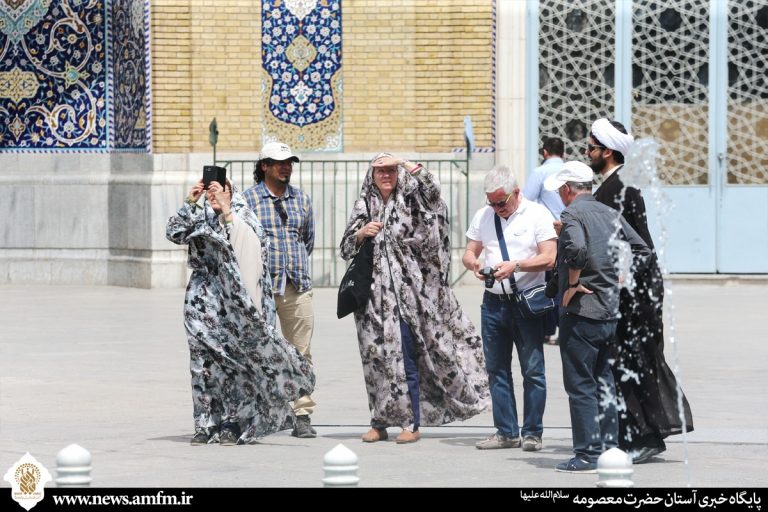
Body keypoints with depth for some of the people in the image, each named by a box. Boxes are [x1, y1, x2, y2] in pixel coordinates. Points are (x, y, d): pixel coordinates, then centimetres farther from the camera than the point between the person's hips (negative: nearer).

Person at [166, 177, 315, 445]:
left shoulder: (241, 215, 4)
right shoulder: (201, 217, 12)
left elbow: (253, 241, -14)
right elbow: (174, 233, 0)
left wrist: (226, 211, -18)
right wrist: (189, 203, -7)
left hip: (232, 300, -3)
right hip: (203, 301, 3)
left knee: (233, 359, -3)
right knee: (203, 360, -1)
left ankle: (231, 423, 1)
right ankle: (205, 424, 2)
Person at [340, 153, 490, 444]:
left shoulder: (410, 201, 4)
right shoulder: (364, 207, 13)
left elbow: (432, 189, -16)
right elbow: (346, 248, 11)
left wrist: (404, 163, -21)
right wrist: (361, 234, -9)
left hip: (404, 291, -3)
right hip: (374, 294, 3)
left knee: (406, 359, -5)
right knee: (377, 357, 3)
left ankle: (411, 423, -2)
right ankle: (380, 423, 9)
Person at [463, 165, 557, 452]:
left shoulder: (537, 215, -4)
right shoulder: (483, 216, 12)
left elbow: (548, 258, -10)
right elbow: (469, 252, 15)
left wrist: (515, 266, -22)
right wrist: (473, 262, -9)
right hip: (493, 302, 5)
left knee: (532, 370, -3)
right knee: (497, 369, 7)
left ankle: (532, 433, 3)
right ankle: (506, 432, 13)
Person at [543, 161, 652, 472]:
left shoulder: (572, 214, -11)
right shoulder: (610, 214, 13)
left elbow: (576, 248, -30)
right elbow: (642, 251, 15)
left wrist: (572, 285, -18)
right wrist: (616, 280, 13)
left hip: (581, 310, -8)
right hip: (611, 311, 8)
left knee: (580, 385, -3)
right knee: (603, 382, 15)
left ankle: (587, 455, -5)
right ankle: (609, 447, 17)